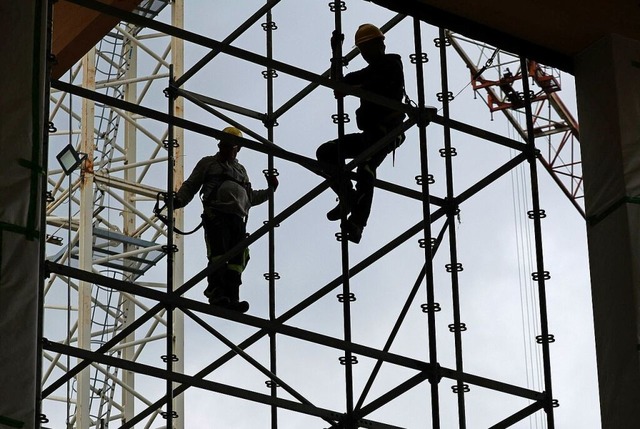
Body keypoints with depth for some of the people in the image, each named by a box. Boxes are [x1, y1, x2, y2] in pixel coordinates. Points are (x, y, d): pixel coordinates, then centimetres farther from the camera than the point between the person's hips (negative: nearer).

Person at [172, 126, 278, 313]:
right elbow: (191, 185, 14)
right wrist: (178, 200, -3)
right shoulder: (208, 163, 20)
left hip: (237, 218, 5)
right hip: (215, 215, -4)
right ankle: (216, 293, -28)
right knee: (218, 254, -21)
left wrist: (269, 190, 25)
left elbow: (250, 197, 35)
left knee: (237, 260, -9)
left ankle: (231, 298, -15)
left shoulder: (241, 170, 33)